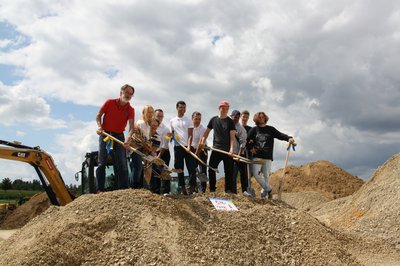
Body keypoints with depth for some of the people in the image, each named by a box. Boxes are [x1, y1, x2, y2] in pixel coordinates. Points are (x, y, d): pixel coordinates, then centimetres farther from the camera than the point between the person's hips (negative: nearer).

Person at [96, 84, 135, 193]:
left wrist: (129, 137, -35)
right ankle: (99, 189, 1)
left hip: (119, 136, 2)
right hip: (105, 134, -1)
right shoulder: (110, 102, -5)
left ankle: (123, 190, 5)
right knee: (102, 162, -3)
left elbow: (131, 126, -16)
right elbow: (98, 115, 2)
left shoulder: (130, 110, -3)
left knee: (122, 164, -1)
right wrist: (99, 126, -16)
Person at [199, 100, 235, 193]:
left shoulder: (230, 121, -1)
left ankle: (228, 190, 8)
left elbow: (232, 137, -7)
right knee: (211, 169, 1)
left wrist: (231, 149, -19)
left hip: (227, 150, -3)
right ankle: (212, 190, 10)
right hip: (216, 149, 3)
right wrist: (202, 142, 0)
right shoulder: (213, 120, 8)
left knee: (228, 171, 1)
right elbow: (207, 131, 14)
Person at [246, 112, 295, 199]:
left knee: (266, 175, 1)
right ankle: (268, 189, 4)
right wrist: (250, 148, 0)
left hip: (268, 157, 0)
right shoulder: (254, 130, 8)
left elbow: (280, 135, -5)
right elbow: (247, 139, 13)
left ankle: (264, 189, 20)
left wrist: (289, 138, -22)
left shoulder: (270, 129, 7)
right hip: (257, 156, 0)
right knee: (256, 173, -12)